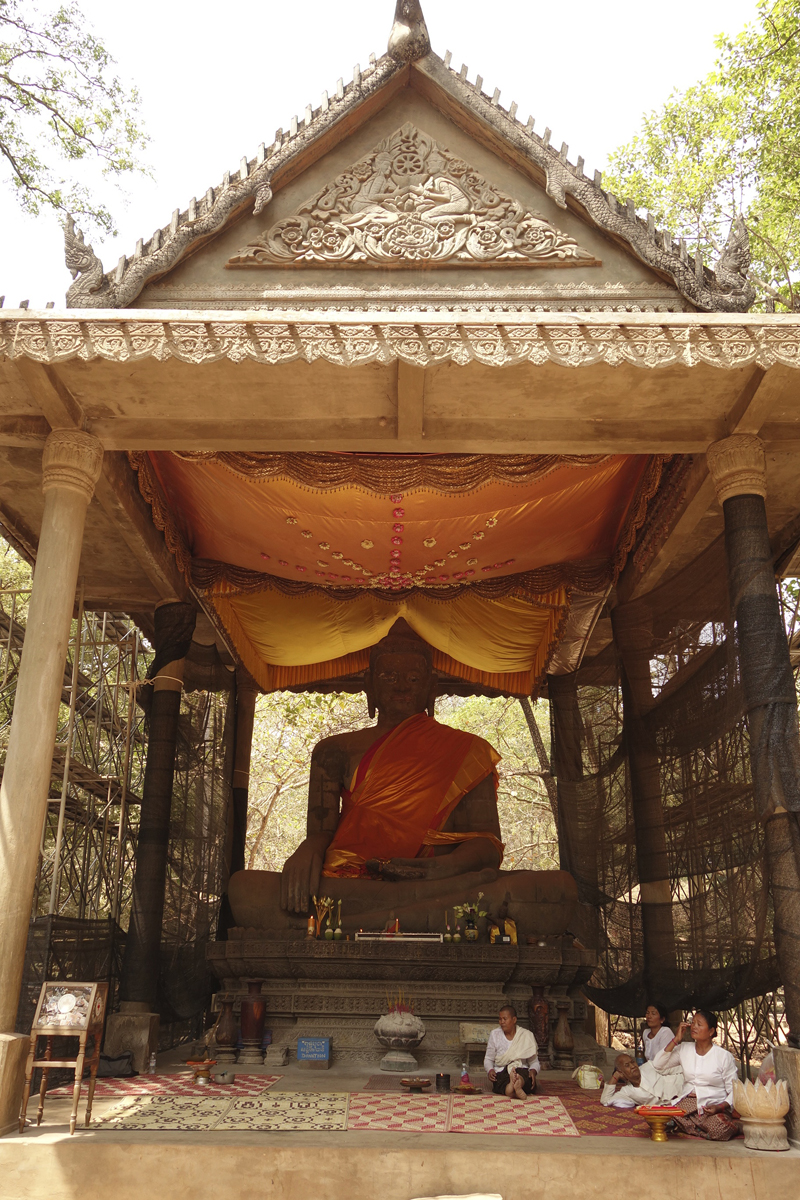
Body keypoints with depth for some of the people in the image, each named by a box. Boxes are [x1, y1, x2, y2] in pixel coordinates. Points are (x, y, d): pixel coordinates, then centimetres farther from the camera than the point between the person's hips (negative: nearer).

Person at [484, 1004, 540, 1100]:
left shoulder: (527, 1035, 9)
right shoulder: (494, 1034, 12)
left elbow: (534, 1062, 11)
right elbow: (488, 1059, 15)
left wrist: (533, 1071, -13)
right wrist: (490, 1070, -9)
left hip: (522, 1071, 0)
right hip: (501, 1073, 1)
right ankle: (516, 1089, -71)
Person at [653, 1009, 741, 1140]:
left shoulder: (724, 1056, 1)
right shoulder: (684, 1049, 11)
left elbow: (734, 1091, 0)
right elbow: (658, 1065, 2)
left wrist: (719, 1107, -19)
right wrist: (676, 1040, 0)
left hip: (713, 1107, -2)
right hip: (687, 1104, 2)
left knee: (718, 1129, -34)